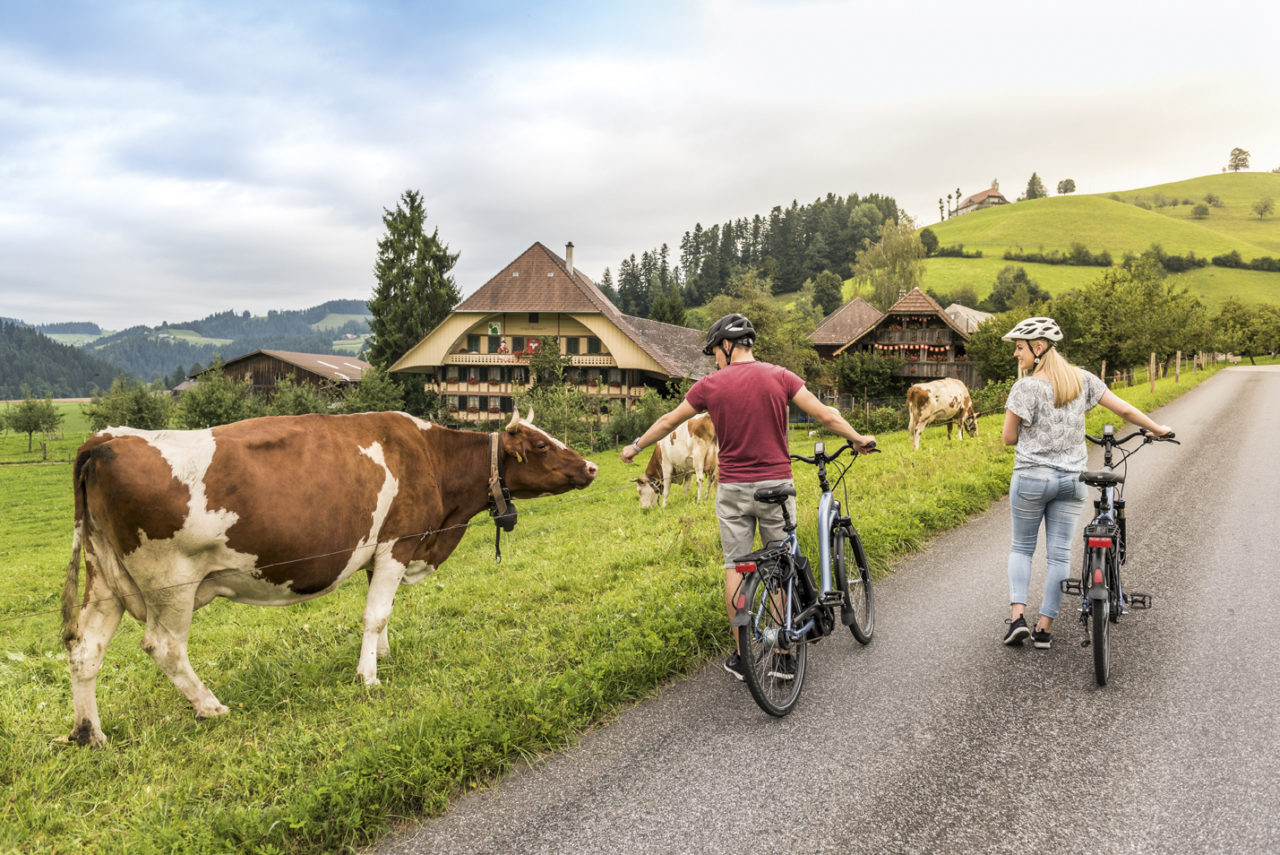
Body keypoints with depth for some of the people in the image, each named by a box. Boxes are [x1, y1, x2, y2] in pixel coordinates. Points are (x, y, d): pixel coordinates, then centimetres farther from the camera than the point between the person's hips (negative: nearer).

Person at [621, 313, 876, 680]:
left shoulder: (711, 385, -2)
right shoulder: (778, 376, -3)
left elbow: (668, 422, 9)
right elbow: (826, 416, -5)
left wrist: (636, 446, 24)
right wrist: (857, 438, 13)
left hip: (733, 489, 0)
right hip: (776, 484, 1)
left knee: (735, 567, 8)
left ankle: (741, 655, 12)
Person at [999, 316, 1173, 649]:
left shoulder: (1026, 388, -14)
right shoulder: (1081, 379, 1)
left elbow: (1009, 438, -7)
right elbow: (1125, 409, 8)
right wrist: (1158, 429, 24)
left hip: (1031, 478, -4)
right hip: (1072, 479, 4)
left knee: (1021, 548, 12)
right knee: (1060, 554, 8)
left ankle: (1017, 615, -1)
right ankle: (1044, 627, 9)